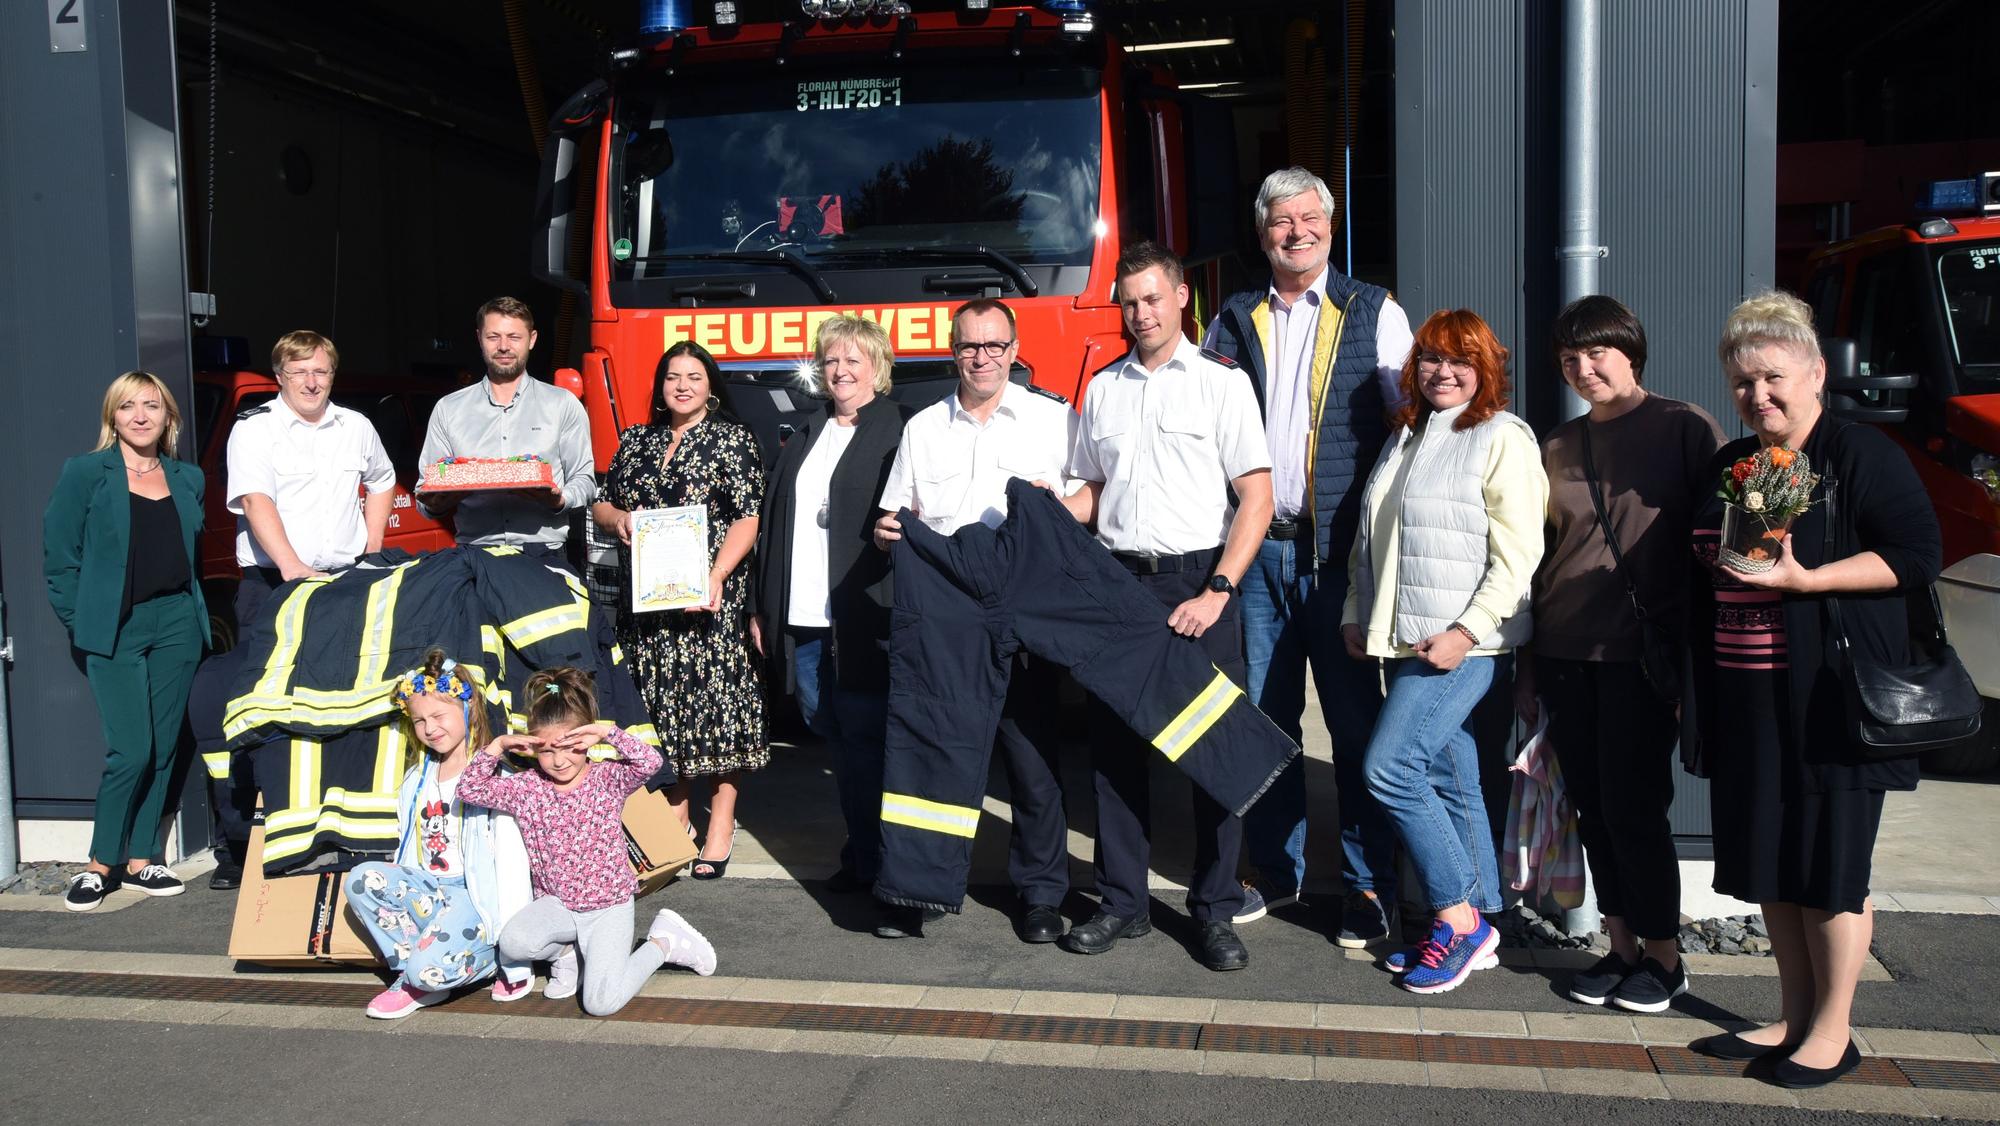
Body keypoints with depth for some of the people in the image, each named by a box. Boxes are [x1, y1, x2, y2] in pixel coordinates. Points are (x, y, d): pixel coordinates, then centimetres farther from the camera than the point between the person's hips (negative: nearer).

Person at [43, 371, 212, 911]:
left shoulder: (189, 478, 11)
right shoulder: (85, 473, -1)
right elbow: (59, 557, -1)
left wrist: (197, 612, 6)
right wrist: (81, 624, -4)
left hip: (177, 625, 4)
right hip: (115, 630, -4)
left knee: (163, 749, 6)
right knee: (131, 750, -10)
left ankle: (140, 861, 17)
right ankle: (100, 864, 7)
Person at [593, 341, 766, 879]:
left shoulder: (732, 439, 0)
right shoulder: (636, 440, 15)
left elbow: (747, 519, -7)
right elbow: (603, 502, 21)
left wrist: (716, 576, -19)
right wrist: (617, 518, -4)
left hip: (710, 595, -5)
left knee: (715, 694, -5)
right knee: (662, 697, 8)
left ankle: (721, 824, 3)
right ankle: (676, 813, 21)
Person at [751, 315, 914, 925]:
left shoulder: (903, 432, -3)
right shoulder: (805, 438, 18)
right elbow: (773, 523, 18)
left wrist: (897, 611, -16)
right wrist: (763, 608, 14)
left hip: (864, 622, -6)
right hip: (803, 622, 7)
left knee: (866, 741, -3)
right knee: (839, 742, 12)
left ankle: (885, 865, 8)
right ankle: (860, 858, 22)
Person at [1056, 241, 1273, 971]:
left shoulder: (1221, 383, 0)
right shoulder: (1103, 390, 14)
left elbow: (1257, 499, -5)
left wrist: (1217, 593, -13)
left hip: (1198, 582, -4)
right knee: (1116, 741, 6)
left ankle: (1216, 910, 12)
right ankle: (1122, 903, 18)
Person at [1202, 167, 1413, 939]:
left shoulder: (1376, 314, 3)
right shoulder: (1232, 323, 10)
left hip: (1340, 549, -3)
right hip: (1256, 547, 3)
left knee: (1355, 721, 3)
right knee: (1265, 714, 10)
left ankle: (1369, 887, 15)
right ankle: (1275, 870, 25)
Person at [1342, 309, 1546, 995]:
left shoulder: (1502, 439, -7)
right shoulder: (1406, 437, 17)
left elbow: (1517, 554, -13)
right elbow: (1371, 539, 22)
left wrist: (1466, 631, -19)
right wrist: (1356, 613, 14)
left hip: (1466, 643, -7)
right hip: (1407, 642, 8)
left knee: (1389, 767, -14)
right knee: (1450, 780, 10)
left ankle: (1458, 919, -1)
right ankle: (1476, 923, 19)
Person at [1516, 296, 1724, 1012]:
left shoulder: (1685, 428, -2)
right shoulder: (1557, 447, 13)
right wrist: (1527, 670, 13)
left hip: (1643, 651, -5)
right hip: (1564, 653, 5)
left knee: (1633, 806, -3)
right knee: (1592, 806, 8)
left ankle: (1663, 956, 14)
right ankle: (1621, 947, 21)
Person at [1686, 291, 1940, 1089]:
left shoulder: (1861, 454, -6)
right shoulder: (1729, 466, 15)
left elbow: (1918, 555, -12)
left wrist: (1805, 580, -21)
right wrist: (1692, 685, 19)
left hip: (1828, 700, -7)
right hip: (1746, 700, 7)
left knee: (1829, 862, 1)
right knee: (1768, 861, 11)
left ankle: (1833, 1030, 15)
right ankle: (1794, 1017, 25)